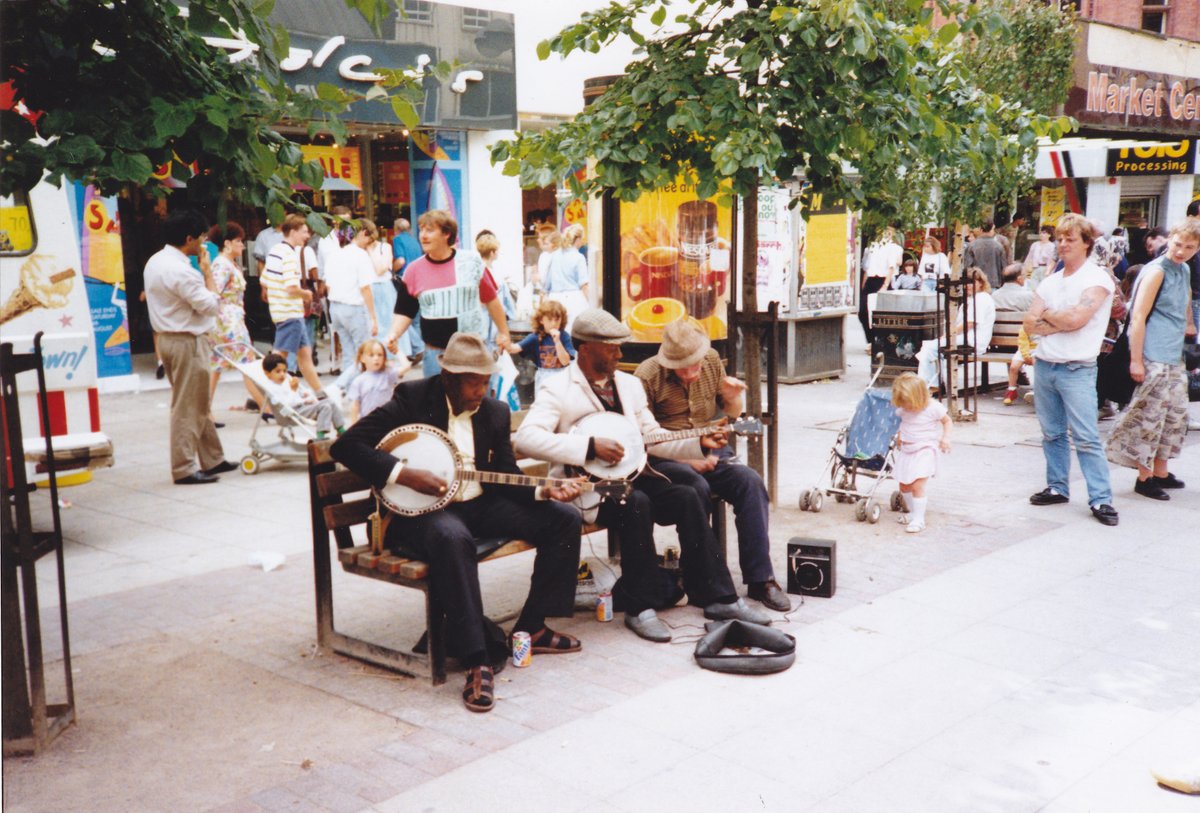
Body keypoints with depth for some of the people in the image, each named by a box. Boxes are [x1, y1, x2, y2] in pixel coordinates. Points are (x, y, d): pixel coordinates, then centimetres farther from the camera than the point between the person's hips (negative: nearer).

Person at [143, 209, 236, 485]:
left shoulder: (155, 262, 11)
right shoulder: (181, 270, -21)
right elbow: (211, 305, -17)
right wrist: (208, 272, -8)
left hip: (168, 337, 10)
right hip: (187, 341, -10)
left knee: (198, 404, 16)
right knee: (188, 407, -3)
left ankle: (212, 459, 24)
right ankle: (184, 469, 2)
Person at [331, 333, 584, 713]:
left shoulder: (495, 411, 7)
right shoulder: (413, 399, -8)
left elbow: (506, 476, 9)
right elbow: (346, 445, -13)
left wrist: (543, 491, -11)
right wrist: (403, 473, -25)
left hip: (479, 503, 6)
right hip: (420, 507, -6)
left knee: (564, 518, -6)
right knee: (452, 537, -41)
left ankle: (531, 626, 4)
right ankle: (476, 661, -37)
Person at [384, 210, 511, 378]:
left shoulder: (471, 261, -2)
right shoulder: (414, 270, 0)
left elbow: (491, 299, 7)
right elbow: (405, 311, 5)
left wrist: (503, 332, 11)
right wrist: (394, 334, -12)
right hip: (435, 353, 1)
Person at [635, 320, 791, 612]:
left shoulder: (712, 361, 4)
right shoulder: (647, 376, -11)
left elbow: (732, 413, 17)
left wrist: (732, 398, -7)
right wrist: (687, 459, -20)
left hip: (709, 451, 4)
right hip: (665, 459, -4)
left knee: (750, 481, -23)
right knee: (697, 487, -34)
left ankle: (759, 579, -19)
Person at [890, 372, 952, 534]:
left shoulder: (933, 407, -14)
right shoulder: (902, 409, -1)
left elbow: (947, 420, -1)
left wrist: (945, 438, -11)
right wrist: (900, 437, 8)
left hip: (925, 450, -6)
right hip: (906, 450, 6)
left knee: (917, 485, -16)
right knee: (904, 485, 12)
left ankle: (918, 519, -8)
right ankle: (913, 512, 34)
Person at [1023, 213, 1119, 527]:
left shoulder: (1097, 278, -7)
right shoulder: (1049, 282, 12)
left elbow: (1076, 318, -20)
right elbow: (1030, 325, 3)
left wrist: (1046, 315, -2)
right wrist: (1062, 323, -11)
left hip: (1077, 369, -6)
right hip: (1044, 365, 6)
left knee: (1086, 438, -7)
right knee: (1052, 433, 12)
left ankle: (1101, 499, -4)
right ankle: (1057, 487, 22)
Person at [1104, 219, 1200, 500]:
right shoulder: (1156, 271, -12)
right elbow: (1138, 317, -17)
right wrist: (1136, 360, -20)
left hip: (1175, 358, 9)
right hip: (1154, 359, -9)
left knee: (1176, 416, 13)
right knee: (1149, 417, -4)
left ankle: (1161, 472, 24)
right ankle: (1144, 478, 5)